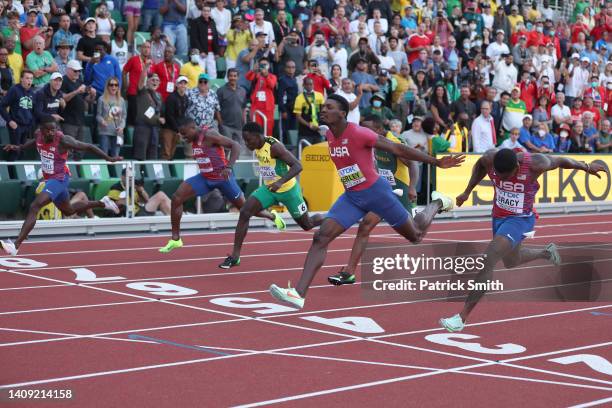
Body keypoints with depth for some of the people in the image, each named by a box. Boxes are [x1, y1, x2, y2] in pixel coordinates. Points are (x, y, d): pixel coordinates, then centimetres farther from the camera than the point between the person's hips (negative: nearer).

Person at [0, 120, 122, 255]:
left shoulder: (63, 140, -24)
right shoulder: (38, 134, -7)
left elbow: (88, 147, -14)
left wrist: (109, 159, -9)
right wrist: (19, 147, 5)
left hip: (59, 179, -8)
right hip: (49, 178, 8)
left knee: (34, 207, -24)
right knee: (68, 211, 28)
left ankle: (15, 245, -29)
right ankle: (102, 203, 48)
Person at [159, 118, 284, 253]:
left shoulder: (209, 135, -22)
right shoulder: (194, 140, 3)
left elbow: (235, 145, -26)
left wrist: (228, 167, -35)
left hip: (222, 177, -7)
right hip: (205, 177, 7)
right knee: (176, 199, -8)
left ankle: (273, 217, 36)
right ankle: (175, 239, 0)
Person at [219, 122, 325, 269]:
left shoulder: (274, 146, -28)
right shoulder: (257, 147, -4)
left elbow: (297, 166, -33)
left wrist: (280, 182, -45)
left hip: (287, 189, -6)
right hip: (269, 188, 7)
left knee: (307, 225, 10)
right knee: (244, 213, -14)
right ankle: (235, 256, -13)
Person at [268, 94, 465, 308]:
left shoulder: (359, 134, -22)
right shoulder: (329, 136, -1)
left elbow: (398, 149, -16)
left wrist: (437, 162, -13)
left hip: (376, 191, -6)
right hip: (351, 196, 6)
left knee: (415, 236, 13)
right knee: (321, 237, -13)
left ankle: (437, 203, 44)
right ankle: (299, 293, -19)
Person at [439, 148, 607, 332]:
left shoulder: (535, 164, -27)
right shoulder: (490, 158, -19)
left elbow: (560, 161, -7)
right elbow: (479, 165, 7)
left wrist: (587, 167, 9)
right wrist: (467, 192, 3)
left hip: (520, 219, -6)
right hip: (498, 217, 6)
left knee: (488, 261, -22)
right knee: (511, 261, 28)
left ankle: (462, 317, -21)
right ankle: (546, 252, 59)